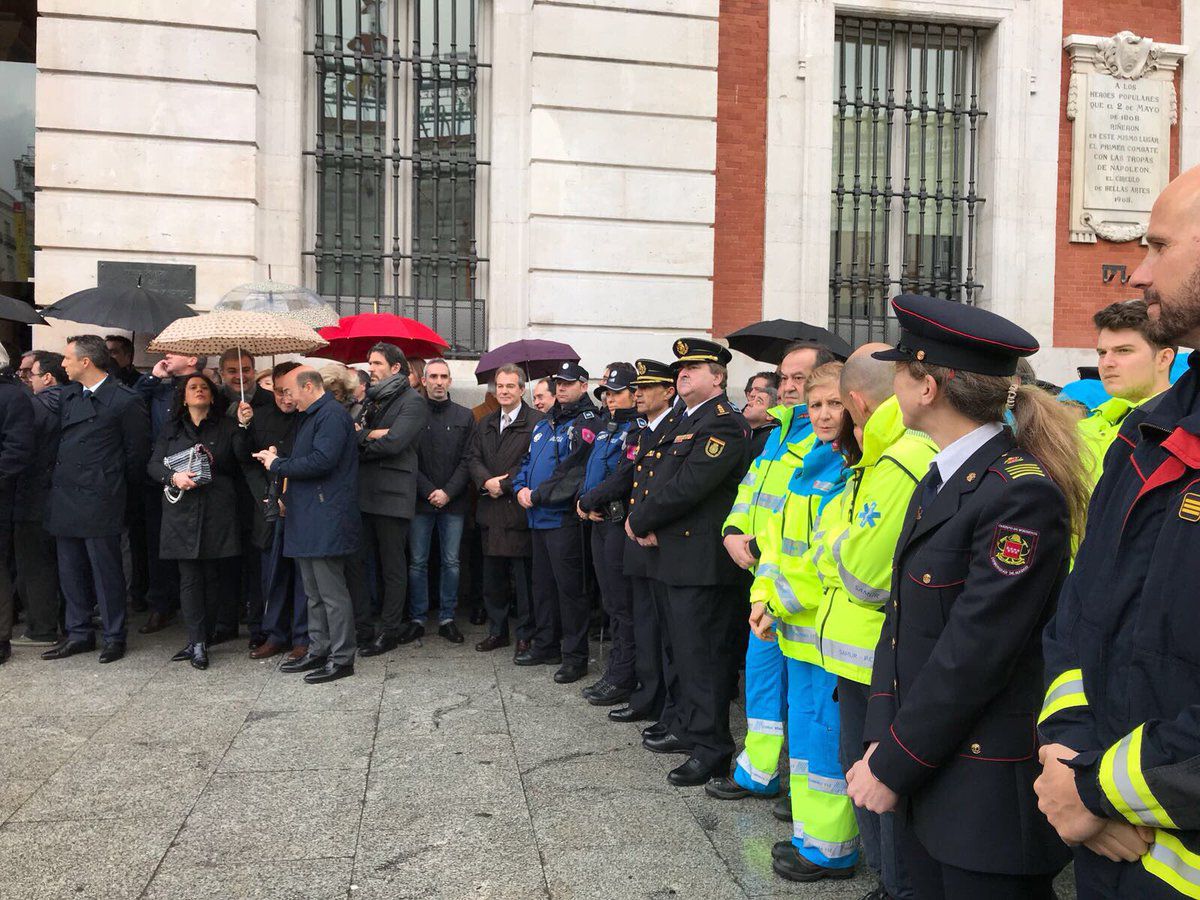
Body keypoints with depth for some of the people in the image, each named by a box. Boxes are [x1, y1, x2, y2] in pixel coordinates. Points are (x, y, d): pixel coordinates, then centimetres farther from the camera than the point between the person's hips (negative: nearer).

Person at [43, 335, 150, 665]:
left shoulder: (126, 400, -9)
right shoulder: (68, 395, 11)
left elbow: (137, 452, -5)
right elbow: (62, 440, 19)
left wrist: (118, 491, 2)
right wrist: (59, 482, 12)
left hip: (99, 502, -7)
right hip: (65, 498, 7)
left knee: (106, 571, 1)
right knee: (71, 570, 13)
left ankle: (114, 636, 14)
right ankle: (79, 633, 26)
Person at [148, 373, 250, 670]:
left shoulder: (226, 426, 8)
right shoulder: (172, 430, 15)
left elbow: (243, 456, -4)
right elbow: (153, 464, 10)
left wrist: (243, 426, -18)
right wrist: (174, 476, -10)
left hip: (217, 512, -1)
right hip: (182, 510, 1)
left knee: (212, 576, 2)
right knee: (190, 576, -1)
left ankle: (200, 641, 12)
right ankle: (198, 643, 1)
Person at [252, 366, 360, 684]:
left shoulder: (332, 415, -13)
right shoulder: (310, 416, 20)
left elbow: (321, 461, -23)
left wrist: (277, 465, -11)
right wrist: (277, 459, 8)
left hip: (326, 520, -11)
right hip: (308, 519, 11)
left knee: (332, 592, -4)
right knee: (314, 592, 16)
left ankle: (342, 658, 4)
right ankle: (318, 651, 25)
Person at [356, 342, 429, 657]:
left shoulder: (412, 401, -5)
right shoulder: (372, 399, 19)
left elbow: (392, 443, -18)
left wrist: (359, 445, -4)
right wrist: (370, 435, -14)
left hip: (392, 494, -7)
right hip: (365, 492, 7)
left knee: (393, 566, 1)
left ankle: (390, 630, 8)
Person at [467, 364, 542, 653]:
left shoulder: (536, 422, -7)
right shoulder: (485, 424, 17)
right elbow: (473, 458, 10)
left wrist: (504, 484, -13)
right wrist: (486, 481, -8)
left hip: (519, 510, -6)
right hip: (490, 510, 6)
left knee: (524, 577, 0)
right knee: (492, 577, 13)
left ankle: (525, 636, 12)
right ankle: (497, 631, 25)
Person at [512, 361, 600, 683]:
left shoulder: (586, 423, -10)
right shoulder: (544, 424, 17)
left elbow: (572, 472, -19)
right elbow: (528, 461, 21)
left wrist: (537, 495, -15)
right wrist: (521, 488, 1)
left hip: (564, 518, -9)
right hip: (539, 517, 9)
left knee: (569, 587, -3)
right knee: (542, 584, 16)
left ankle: (575, 656, 7)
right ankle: (545, 645, 29)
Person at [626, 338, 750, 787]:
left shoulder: (724, 424, -14)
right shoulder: (684, 422, 18)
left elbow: (687, 487, -22)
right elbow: (653, 477, 14)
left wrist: (640, 521, -10)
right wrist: (642, 518, -4)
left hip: (703, 559, -10)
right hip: (677, 554, 10)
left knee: (703, 653, -3)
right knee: (685, 648, 19)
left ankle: (711, 750, 7)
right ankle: (688, 728, 33)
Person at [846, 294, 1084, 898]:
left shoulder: (1023, 493, -21)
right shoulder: (939, 479, 8)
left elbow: (974, 654, -22)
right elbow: (901, 616, 6)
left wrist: (892, 765, -14)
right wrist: (882, 740, -1)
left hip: (987, 797, -8)